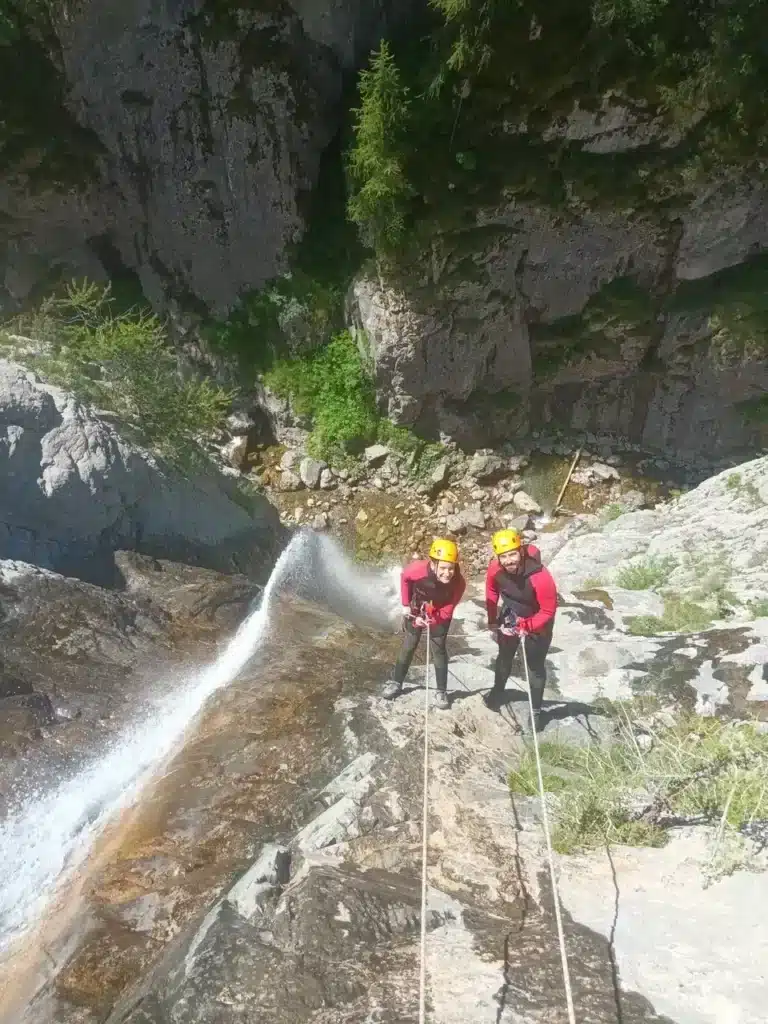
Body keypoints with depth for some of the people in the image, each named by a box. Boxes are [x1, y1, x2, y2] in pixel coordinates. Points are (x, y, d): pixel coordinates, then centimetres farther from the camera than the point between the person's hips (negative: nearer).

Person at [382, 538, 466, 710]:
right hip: (416, 609, 0)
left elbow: (447, 611, -23)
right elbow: (404, 577, -14)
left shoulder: (458, 583, -36)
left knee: (438, 649, 3)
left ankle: (441, 691, 17)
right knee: (409, 645, 12)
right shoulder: (418, 569, -40)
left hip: (440, 614, 0)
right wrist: (405, 604, -9)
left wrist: (430, 620, -35)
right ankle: (396, 682, 27)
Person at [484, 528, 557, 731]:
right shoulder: (495, 568, -27)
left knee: (535, 666, 7)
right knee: (504, 657, 21)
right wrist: (492, 620, 0)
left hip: (538, 621, -4)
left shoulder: (540, 577, -40)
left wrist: (525, 627, -28)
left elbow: (548, 611, -26)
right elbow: (491, 592, -5)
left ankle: (536, 710, 25)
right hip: (510, 615, 4)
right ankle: (497, 693, 45)